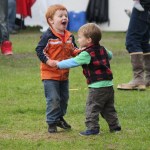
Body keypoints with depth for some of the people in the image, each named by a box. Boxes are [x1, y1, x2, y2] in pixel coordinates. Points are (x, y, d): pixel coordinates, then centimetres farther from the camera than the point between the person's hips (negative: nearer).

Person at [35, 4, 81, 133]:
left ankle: (60, 118, 35)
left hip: (64, 74, 7)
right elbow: (39, 50, -16)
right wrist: (49, 61, -26)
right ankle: (52, 123, 2)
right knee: (53, 99, -8)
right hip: (50, 74, -7)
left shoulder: (69, 36, 6)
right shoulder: (48, 36, -15)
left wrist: (80, 51, -7)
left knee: (64, 98, 17)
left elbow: (73, 50, 15)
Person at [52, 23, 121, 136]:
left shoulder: (87, 54, -13)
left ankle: (93, 128, -3)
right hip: (109, 85, 8)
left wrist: (59, 64, -3)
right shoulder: (102, 50, 11)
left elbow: (73, 62, -13)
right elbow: (110, 55, 32)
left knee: (92, 107, -1)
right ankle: (115, 126, 22)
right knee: (108, 109, 18)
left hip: (97, 87, -8)